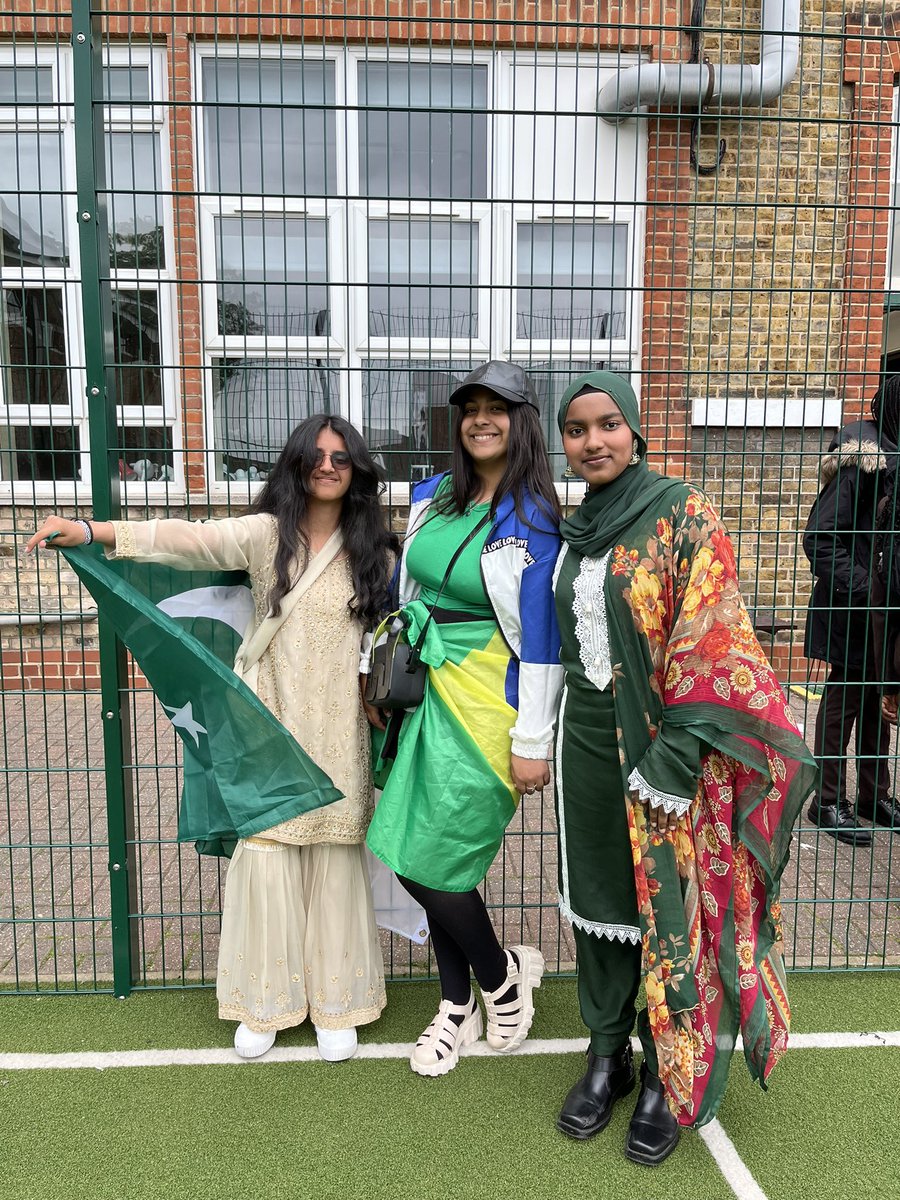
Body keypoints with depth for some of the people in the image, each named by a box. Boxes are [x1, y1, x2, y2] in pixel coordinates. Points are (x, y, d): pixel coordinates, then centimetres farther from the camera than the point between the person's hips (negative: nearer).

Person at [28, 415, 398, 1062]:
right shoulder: (268, 534, -3)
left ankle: (336, 1004, 25)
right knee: (265, 856, 3)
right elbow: (191, 538, -15)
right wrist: (90, 531, -27)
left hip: (340, 734, 1)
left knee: (336, 859, 8)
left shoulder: (374, 549, 4)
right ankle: (265, 1002, 24)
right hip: (272, 725, -1)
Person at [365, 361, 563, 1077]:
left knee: (430, 860, -4)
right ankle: (459, 1007, 31)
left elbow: (543, 635, -12)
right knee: (418, 856, 9)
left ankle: (504, 975, 27)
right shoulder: (434, 497, 9)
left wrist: (533, 742, -13)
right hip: (427, 691, 6)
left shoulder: (534, 519, -10)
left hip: (486, 700, -6)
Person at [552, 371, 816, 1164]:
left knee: (669, 908, 6)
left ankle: (669, 1075, 27)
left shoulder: (682, 513, -10)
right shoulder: (574, 530, 8)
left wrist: (673, 757, -20)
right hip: (590, 744, 6)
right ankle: (607, 1055, 34)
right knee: (597, 898, 15)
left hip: (666, 749, -5)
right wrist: (545, 741, 14)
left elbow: (709, 638, -15)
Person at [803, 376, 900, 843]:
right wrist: (860, 588, -21)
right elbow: (819, 537, -19)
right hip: (856, 607, -8)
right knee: (846, 695, 2)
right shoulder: (862, 458, -16)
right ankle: (829, 801, 15)